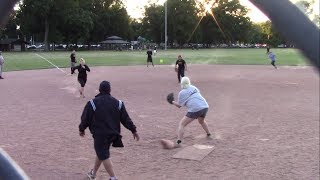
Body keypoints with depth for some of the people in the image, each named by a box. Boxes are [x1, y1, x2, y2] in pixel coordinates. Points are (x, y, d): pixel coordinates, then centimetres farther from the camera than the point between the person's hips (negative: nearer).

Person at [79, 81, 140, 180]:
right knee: (101, 153, 21)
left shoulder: (92, 103, -9)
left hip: (99, 134, -5)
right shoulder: (118, 103, 0)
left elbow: (85, 118, -2)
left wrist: (81, 129, 15)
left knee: (104, 156, 1)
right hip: (112, 134, 5)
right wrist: (133, 130, 11)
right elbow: (126, 119, 3)